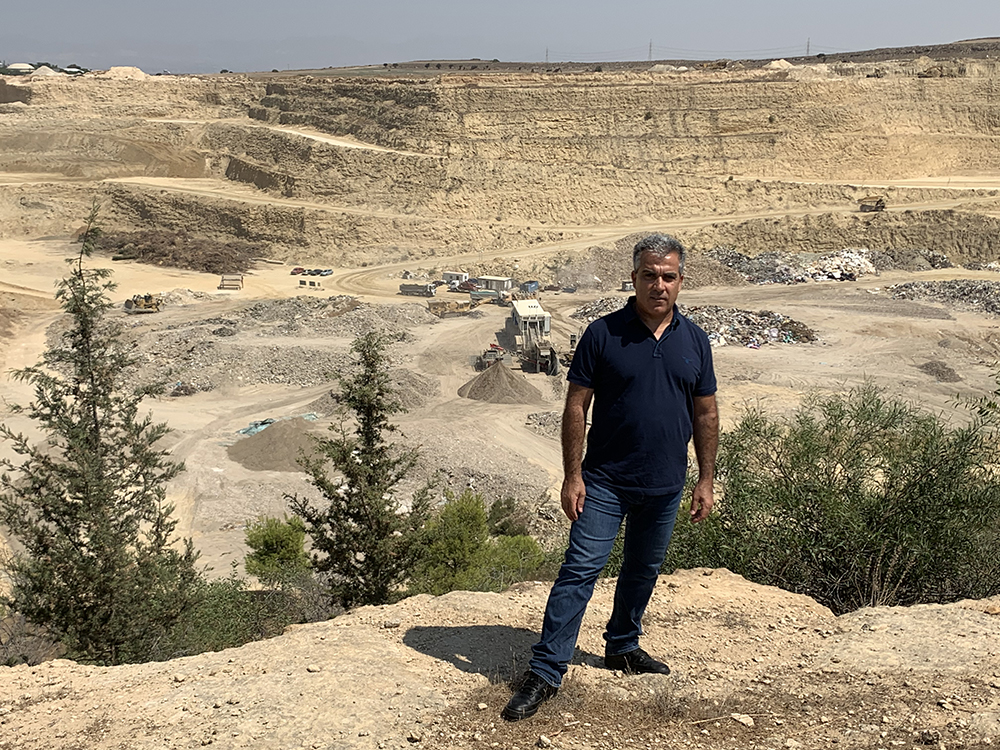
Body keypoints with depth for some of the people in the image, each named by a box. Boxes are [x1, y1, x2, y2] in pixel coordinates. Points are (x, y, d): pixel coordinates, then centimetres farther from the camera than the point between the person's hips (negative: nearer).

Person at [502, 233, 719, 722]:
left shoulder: (694, 340, 3)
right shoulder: (603, 334, -8)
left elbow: (705, 413, 9)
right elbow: (576, 407, -6)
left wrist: (706, 481, 7)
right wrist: (573, 475, -11)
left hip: (665, 487, 4)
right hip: (605, 482, -4)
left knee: (643, 570, 18)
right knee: (580, 570, -7)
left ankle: (623, 647, 38)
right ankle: (545, 673, -2)